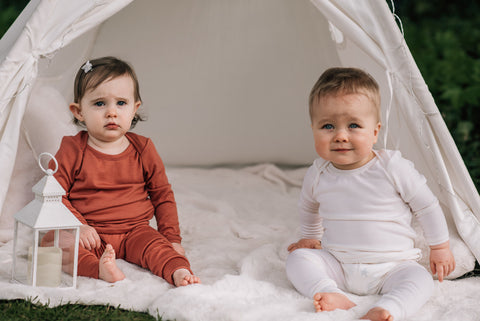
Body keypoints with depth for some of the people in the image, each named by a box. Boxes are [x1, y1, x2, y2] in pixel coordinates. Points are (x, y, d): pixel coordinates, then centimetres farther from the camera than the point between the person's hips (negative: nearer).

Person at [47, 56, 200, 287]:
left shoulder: (143, 149, 4)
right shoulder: (72, 150, -2)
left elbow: (162, 195, 12)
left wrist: (172, 237, 5)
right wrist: (78, 225, -18)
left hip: (134, 231, 2)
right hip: (91, 235, -2)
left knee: (155, 243, -27)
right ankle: (99, 268, -54)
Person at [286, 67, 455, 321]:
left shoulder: (393, 168, -12)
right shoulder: (317, 174, -2)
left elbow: (427, 206, 1)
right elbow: (308, 207, 23)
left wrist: (440, 248, 7)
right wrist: (310, 237, 31)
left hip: (390, 266, -3)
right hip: (337, 265, 3)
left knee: (420, 280, -30)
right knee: (298, 258, -19)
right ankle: (333, 296, -36)